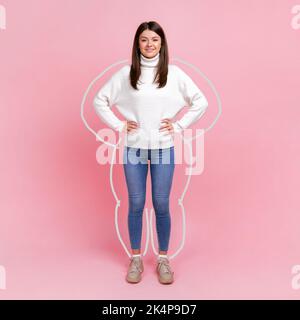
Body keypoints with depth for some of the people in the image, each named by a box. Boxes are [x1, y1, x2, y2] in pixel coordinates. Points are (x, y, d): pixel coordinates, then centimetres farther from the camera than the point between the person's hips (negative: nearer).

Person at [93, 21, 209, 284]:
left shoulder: (174, 73, 1)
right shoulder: (125, 73, 1)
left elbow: (201, 102, 4)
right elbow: (99, 100, 7)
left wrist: (179, 126, -3)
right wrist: (118, 125, -1)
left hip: (163, 148, 0)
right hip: (133, 148, 1)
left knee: (161, 204, 6)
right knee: (136, 204, 8)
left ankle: (163, 258, 25)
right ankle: (136, 258, 26)